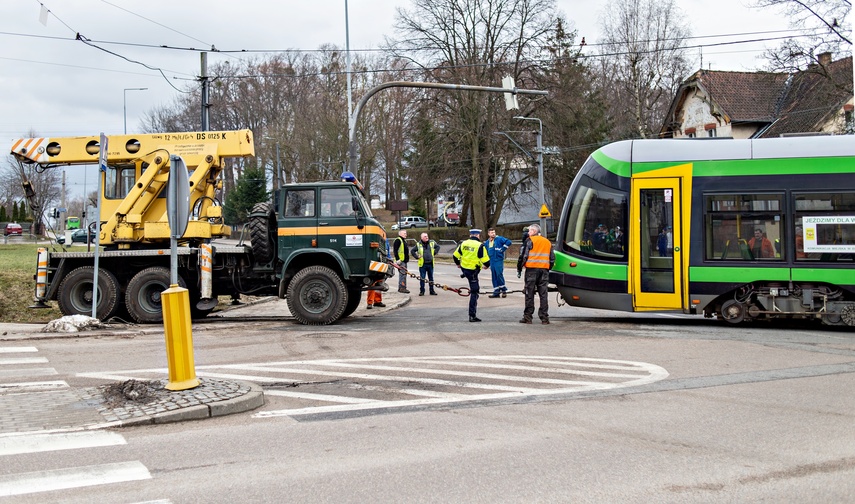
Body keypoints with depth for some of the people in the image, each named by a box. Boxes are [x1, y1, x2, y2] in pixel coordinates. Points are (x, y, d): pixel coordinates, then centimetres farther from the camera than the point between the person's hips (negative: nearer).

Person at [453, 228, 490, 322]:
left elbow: (455, 255, 10)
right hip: (473, 271, -5)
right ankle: (472, 316, 2)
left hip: (464, 268, 5)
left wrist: (458, 264, 29)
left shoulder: (463, 243, 2)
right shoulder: (480, 246, -13)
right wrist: (487, 266, 11)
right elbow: (486, 260, -12)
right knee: (474, 293, 1)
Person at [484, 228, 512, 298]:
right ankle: (496, 292, 11)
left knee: (499, 275, -12)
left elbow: (508, 242, -12)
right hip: (491, 261, 6)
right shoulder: (487, 243, 14)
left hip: (499, 260, -6)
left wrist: (502, 249, -11)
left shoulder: (499, 239, -4)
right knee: (494, 276, 7)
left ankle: (504, 290, 0)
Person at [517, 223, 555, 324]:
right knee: (543, 294, 5)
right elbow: (552, 258, 15)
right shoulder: (548, 242, 16)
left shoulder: (530, 241, -2)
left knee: (529, 293, 0)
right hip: (544, 270, 4)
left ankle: (527, 317, 1)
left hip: (532, 269, -4)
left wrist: (519, 268, 1)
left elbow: (524, 255, -8)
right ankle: (544, 317, 3)